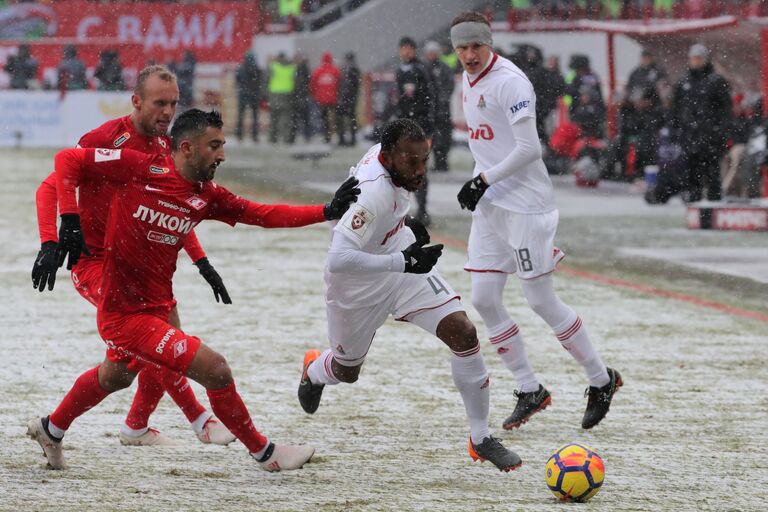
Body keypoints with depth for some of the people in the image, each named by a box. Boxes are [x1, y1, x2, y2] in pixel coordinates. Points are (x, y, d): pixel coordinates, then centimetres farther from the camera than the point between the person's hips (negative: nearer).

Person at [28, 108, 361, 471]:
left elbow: (263, 214, -3)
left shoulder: (206, 196, 0)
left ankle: (51, 429, 58)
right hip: (124, 315, -9)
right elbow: (68, 159, -13)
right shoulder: (141, 169, -18)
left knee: (116, 376, 34)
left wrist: (327, 211, -12)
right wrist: (69, 219, -24)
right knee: (214, 369, -14)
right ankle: (264, 454, 3)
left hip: (157, 307, 9)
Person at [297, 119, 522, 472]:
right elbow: (339, 260, -47)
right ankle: (313, 371, 59)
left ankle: (480, 438, -2)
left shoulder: (382, 152, -14)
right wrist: (403, 262, -46)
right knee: (346, 372, 19)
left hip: (403, 263, 6)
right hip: (358, 286, -6)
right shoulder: (373, 194, -39)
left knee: (463, 333, -13)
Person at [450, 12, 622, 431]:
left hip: (525, 203, -9)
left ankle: (601, 380, 10)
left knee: (542, 302, -6)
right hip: (490, 205, 9)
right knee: (484, 299, 2)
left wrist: (484, 181, -18)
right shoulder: (469, 81, 13)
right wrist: (478, 184, 15)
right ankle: (530, 391, 12)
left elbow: (529, 149, -21)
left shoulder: (509, 82, -16)